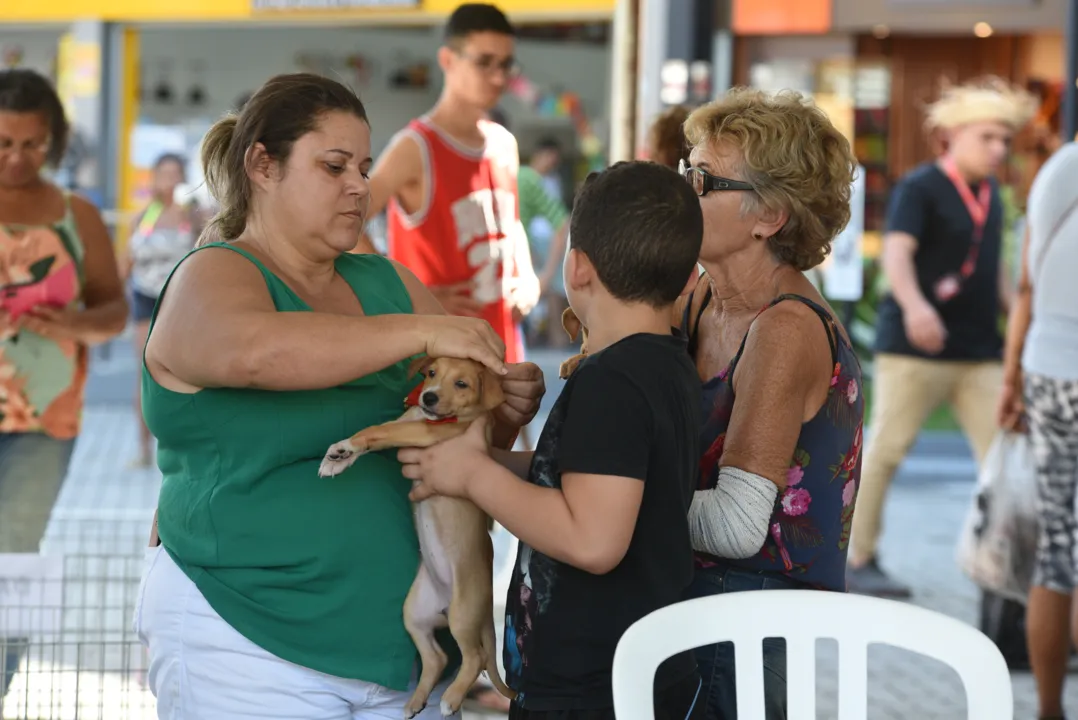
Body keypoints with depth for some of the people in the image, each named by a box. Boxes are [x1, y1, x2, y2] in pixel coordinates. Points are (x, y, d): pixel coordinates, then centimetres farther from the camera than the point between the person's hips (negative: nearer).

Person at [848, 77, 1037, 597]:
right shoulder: (920, 188, -8)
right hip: (914, 346, -6)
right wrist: (914, 304, -39)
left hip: (979, 350, 7)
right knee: (886, 450, -1)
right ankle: (860, 559, 9)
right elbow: (897, 250, -22)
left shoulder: (991, 193, 16)